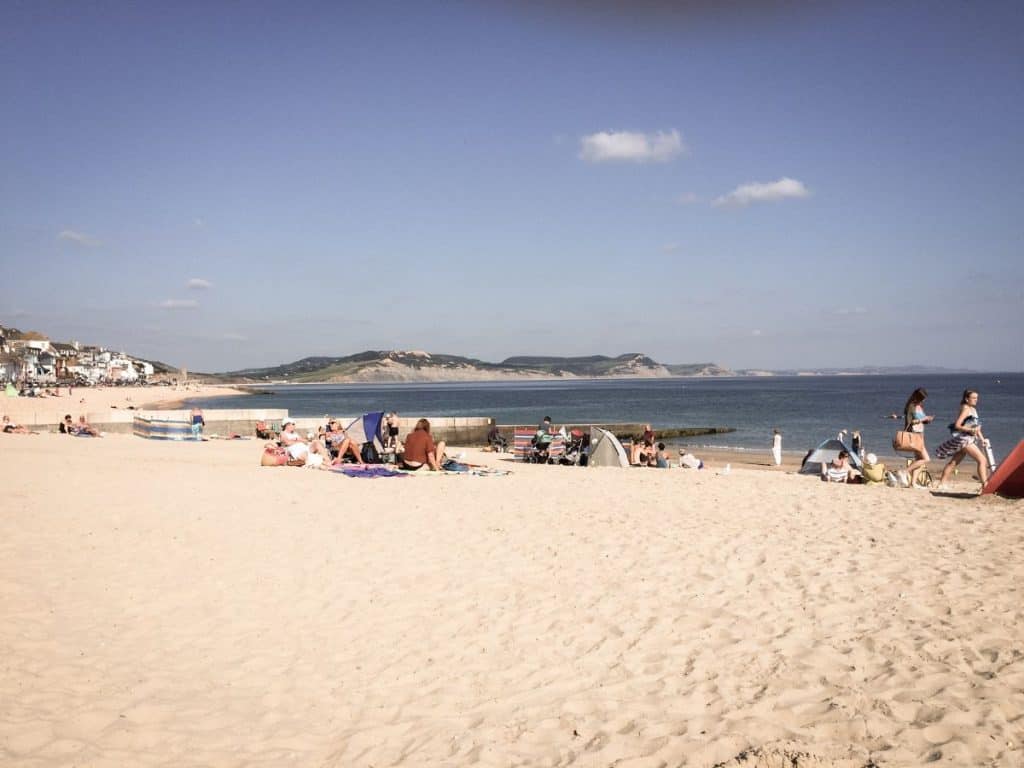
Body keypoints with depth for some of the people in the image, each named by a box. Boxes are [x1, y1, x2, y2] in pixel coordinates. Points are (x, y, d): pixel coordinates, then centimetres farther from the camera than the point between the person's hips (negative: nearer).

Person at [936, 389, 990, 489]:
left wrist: (982, 439, 14)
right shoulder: (965, 409, -11)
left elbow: (976, 426, 22)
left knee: (954, 463, 12)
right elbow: (957, 425, -18)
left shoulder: (973, 409, 16)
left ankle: (942, 484, 16)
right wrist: (970, 430, -30)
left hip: (970, 439, 9)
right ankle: (985, 485, -19)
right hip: (964, 438, -9)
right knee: (982, 460, -15)